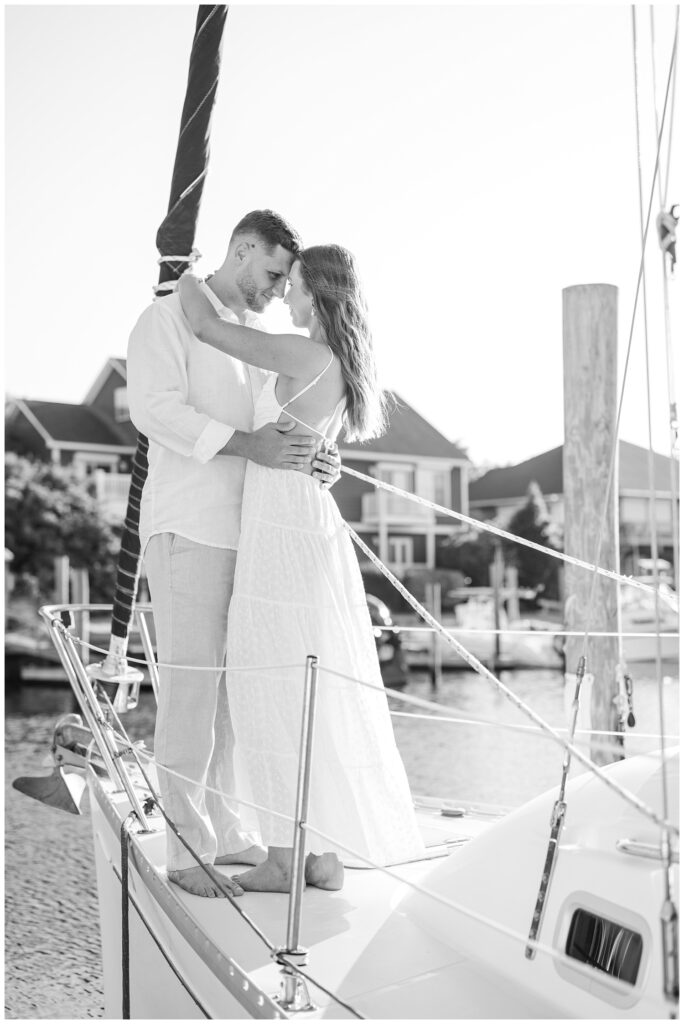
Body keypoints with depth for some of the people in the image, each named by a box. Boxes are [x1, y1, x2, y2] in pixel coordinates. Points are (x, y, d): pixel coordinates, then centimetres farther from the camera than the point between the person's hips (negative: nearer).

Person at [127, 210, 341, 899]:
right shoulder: (170, 318, -3)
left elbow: (286, 427, 17)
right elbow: (153, 407, -18)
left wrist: (319, 461, -7)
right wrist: (252, 446, -27)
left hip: (249, 530, 8)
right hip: (189, 528, -7)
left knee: (237, 684, 9)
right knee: (192, 682, -6)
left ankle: (225, 832, 19)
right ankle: (188, 851, 1)